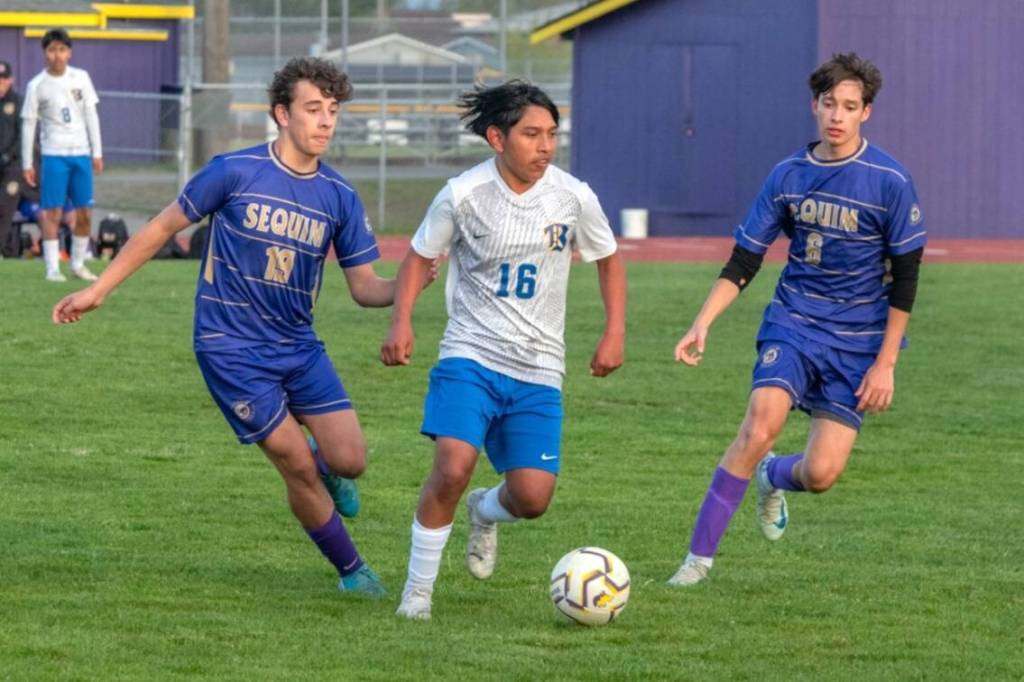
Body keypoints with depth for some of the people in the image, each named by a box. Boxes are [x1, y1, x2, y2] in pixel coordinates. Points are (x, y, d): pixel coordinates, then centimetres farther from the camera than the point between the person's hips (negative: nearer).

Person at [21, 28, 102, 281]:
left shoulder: (80, 78, 5)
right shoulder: (36, 86, -3)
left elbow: (91, 115, 10)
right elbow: (28, 124, 0)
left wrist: (97, 153, 7)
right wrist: (27, 164, -2)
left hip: (81, 153, 3)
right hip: (54, 154, -3)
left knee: (85, 213, 5)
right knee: (52, 213, -6)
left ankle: (78, 263, 19)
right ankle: (52, 268, -3)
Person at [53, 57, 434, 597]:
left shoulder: (339, 197, 1)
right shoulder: (236, 172, -11)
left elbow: (363, 286, 4)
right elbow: (164, 227, -1)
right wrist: (97, 290, 1)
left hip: (299, 347, 4)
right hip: (232, 349, -4)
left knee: (348, 461, -7)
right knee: (299, 468, -8)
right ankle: (351, 570, 12)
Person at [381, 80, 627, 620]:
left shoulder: (573, 197, -3)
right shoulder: (463, 195, -9)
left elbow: (608, 259, 14)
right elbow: (420, 256, 6)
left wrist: (615, 333, 5)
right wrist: (402, 322, -8)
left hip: (539, 370, 2)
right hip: (471, 356, -2)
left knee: (533, 498, -7)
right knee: (453, 468, -24)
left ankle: (485, 512, 32)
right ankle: (418, 588, -6)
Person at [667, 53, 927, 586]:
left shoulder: (890, 182, -10)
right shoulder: (788, 176, 0)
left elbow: (904, 279, -5)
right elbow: (743, 263, 5)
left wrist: (885, 362, -7)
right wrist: (701, 324, -8)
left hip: (858, 341, -1)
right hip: (793, 323, 2)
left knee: (820, 474, -9)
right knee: (758, 428, -22)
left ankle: (772, 477, 29)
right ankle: (699, 556, -12)